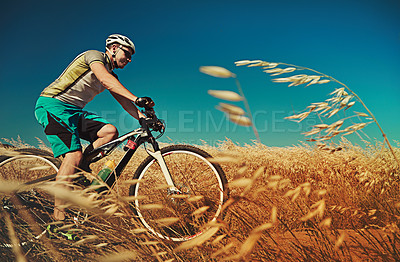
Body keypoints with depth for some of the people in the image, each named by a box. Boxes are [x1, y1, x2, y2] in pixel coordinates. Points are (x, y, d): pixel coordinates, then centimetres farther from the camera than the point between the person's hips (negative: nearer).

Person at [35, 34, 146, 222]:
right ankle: (58, 216, -18)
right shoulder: (95, 55, -6)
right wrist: (136, 98, -36)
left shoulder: (112, 75, 18)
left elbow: (124, 101, 10)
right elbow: (105, 79, -26)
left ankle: (79, 169, -7)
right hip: (52, 104, -8)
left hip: (74, 111, 8)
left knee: (110, 131, -14)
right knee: (74, 154, -23)